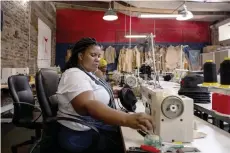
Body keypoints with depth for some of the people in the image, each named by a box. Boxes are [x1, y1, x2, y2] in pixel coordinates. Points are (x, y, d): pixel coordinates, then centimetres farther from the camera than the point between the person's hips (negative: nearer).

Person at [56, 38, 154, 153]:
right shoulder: (74, 75, -21)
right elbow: (88, 105, -38)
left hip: (95, 127, 9)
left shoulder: (87, 73, 10)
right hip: (83, 134, -9)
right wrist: (127, 119, -49)